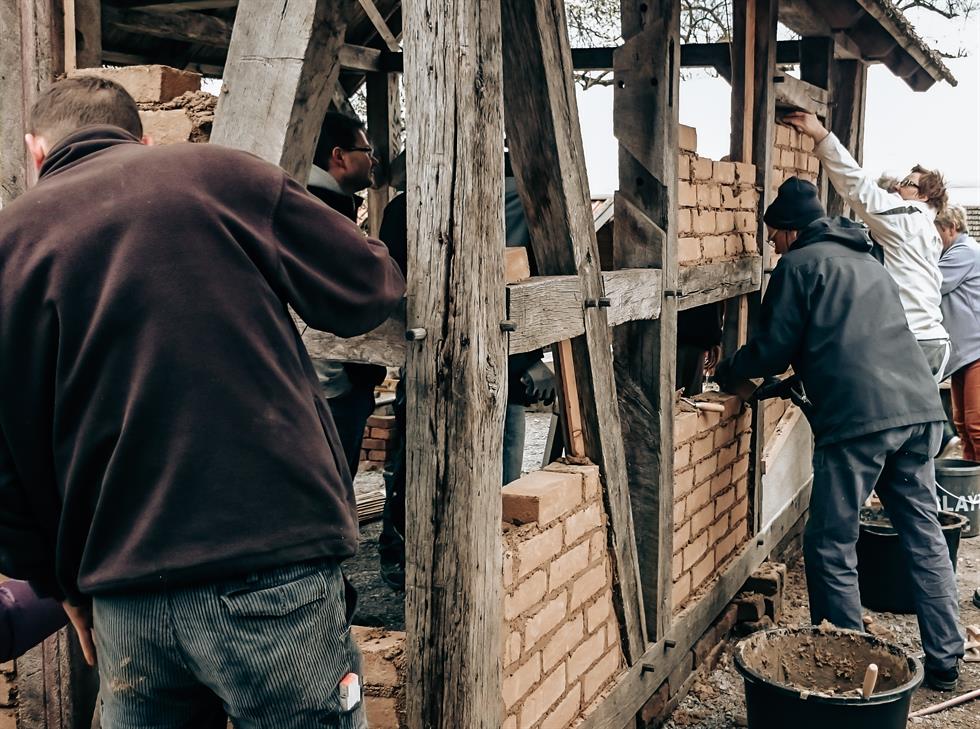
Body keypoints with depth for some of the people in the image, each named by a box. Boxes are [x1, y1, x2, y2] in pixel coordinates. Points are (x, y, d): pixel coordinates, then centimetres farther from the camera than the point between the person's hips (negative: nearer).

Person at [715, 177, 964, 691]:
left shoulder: (799, 264, 3)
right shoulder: (869, 263, 27)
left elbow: (771, 351, 3)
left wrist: (727, 374, 22)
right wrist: (791, 382, 39)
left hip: (859, 418, -8)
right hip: (919, 407, 8)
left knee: (831, 547, 2)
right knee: (924, 535, 13)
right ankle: (945, 662, 17)